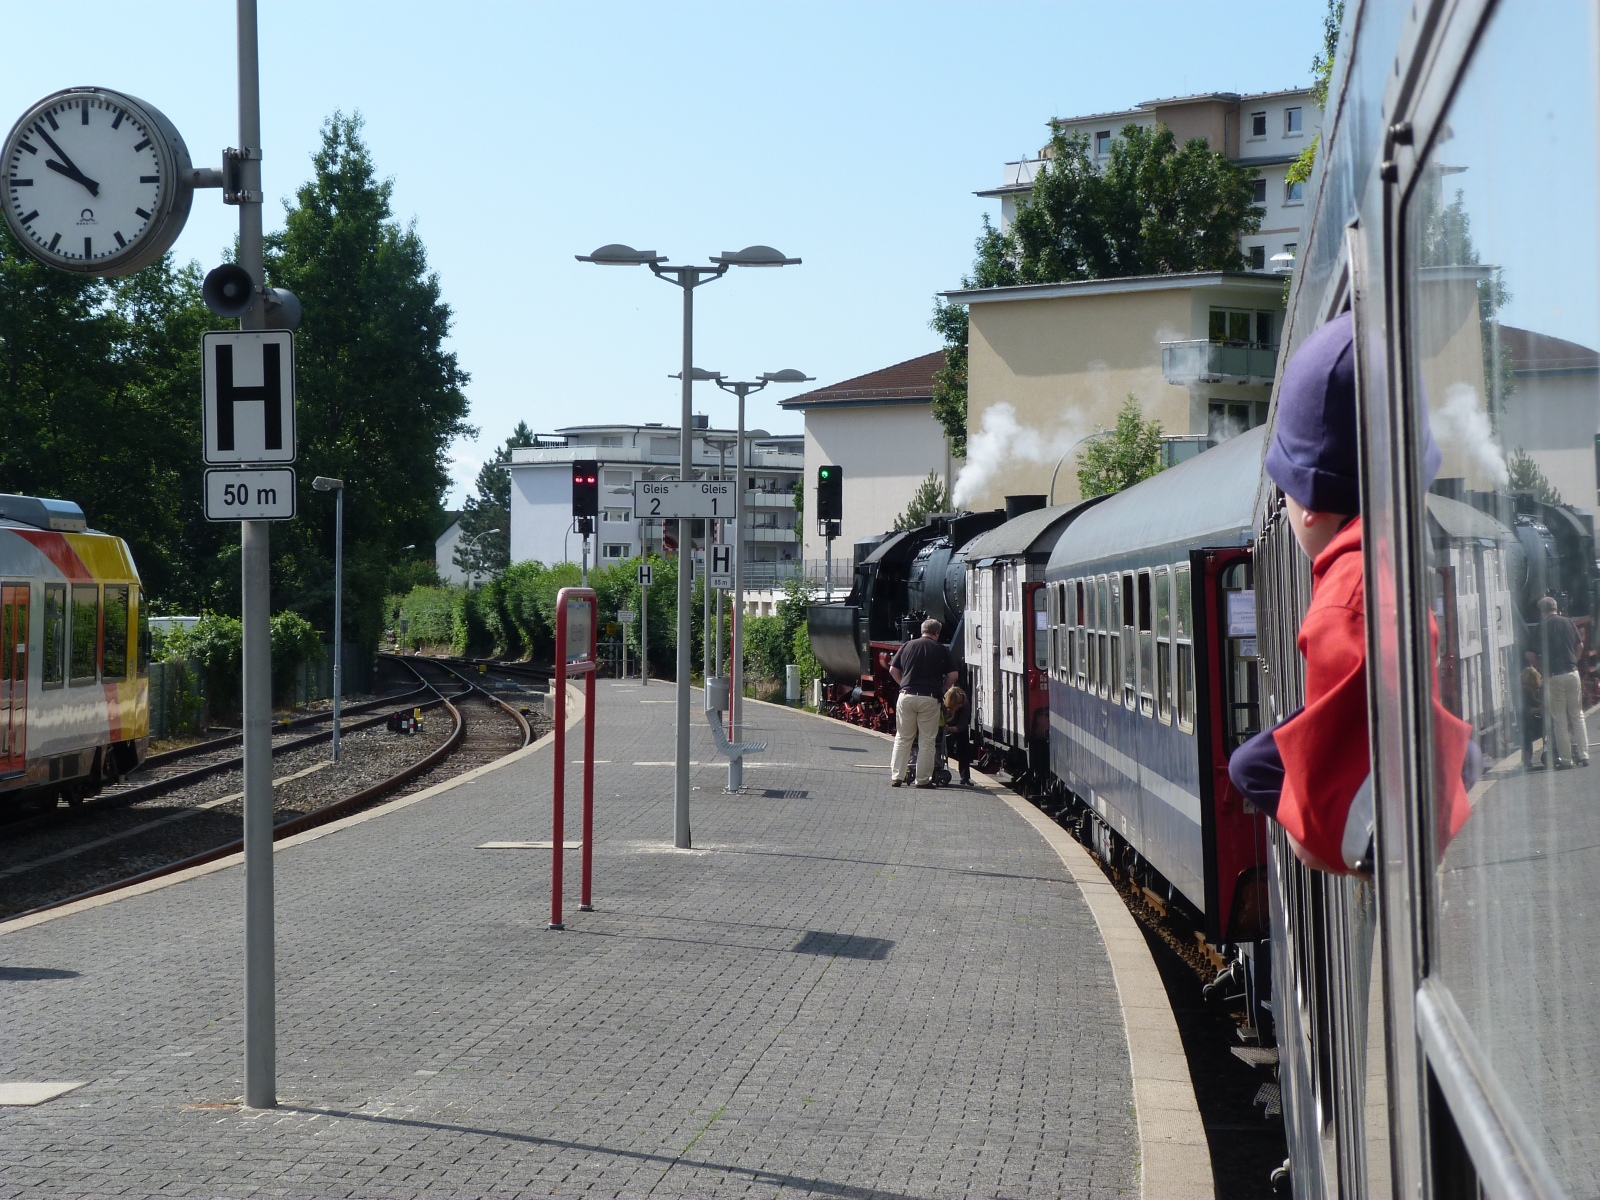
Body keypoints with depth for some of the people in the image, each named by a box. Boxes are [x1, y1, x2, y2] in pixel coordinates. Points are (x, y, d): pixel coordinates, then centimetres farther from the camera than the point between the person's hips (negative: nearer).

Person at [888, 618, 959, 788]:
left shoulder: (907, 646, 8)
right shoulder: (941, 650, 3)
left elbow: (893, 670, 7)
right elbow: (953, 675, -1)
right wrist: (942, 688, 14)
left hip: (906, 696, 2)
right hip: (929, 698, -2)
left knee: (902, 739, 11)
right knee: (927, 741, 6)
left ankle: (896, 777, 8)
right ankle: (923, 779, 6)